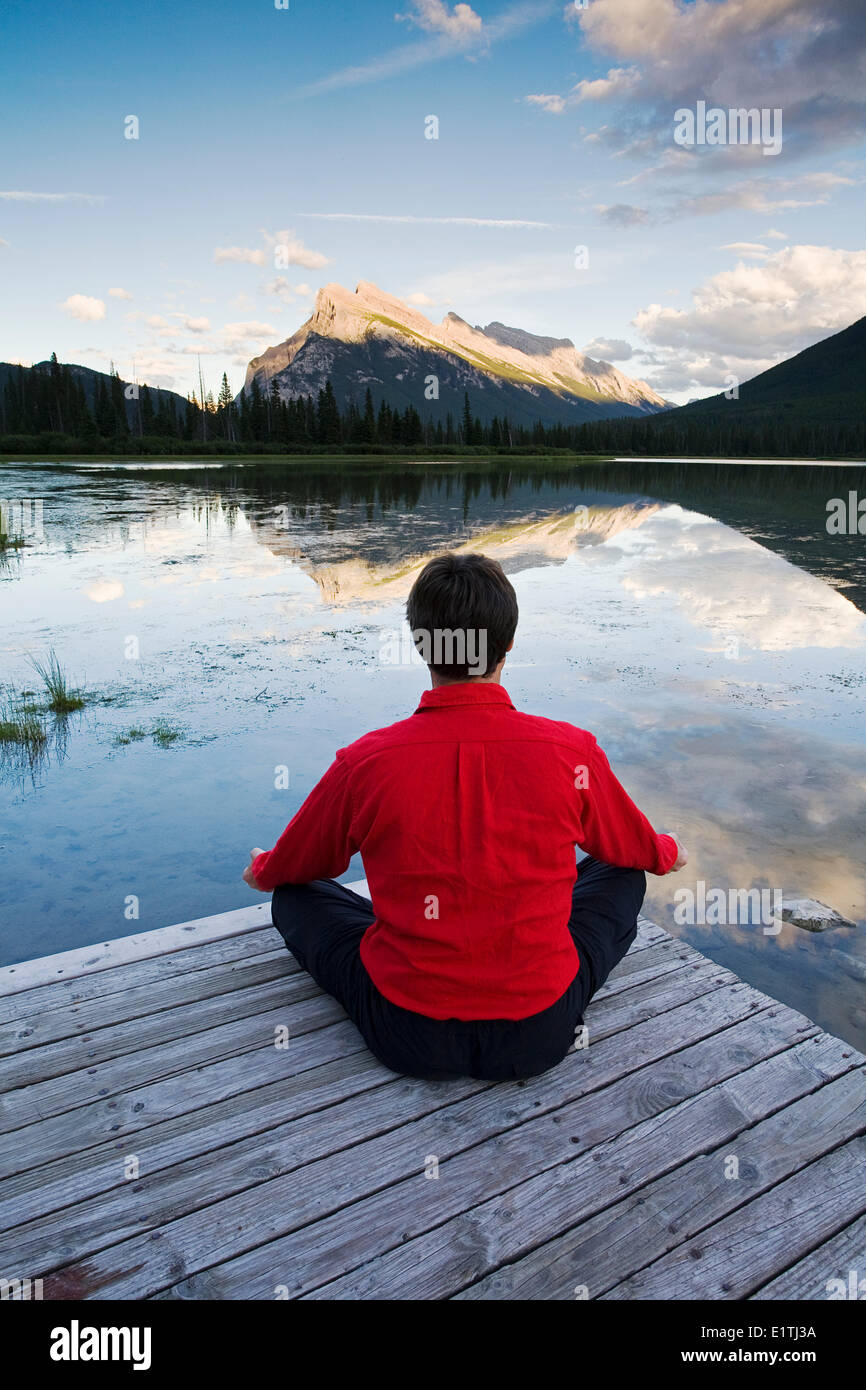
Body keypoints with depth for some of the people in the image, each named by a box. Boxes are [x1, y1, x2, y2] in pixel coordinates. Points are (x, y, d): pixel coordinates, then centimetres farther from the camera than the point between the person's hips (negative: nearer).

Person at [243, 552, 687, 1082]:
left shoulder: (365, 763, -14)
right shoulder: (572, 751, -13)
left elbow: (288, 871, 7)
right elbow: (639, 851, 10)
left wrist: (260, 870, 32)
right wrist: (670, 853, 35)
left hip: (408, 1041, 0)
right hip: (540, 1037, 1)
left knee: (294, 897, 21)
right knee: (622, 877, 23)